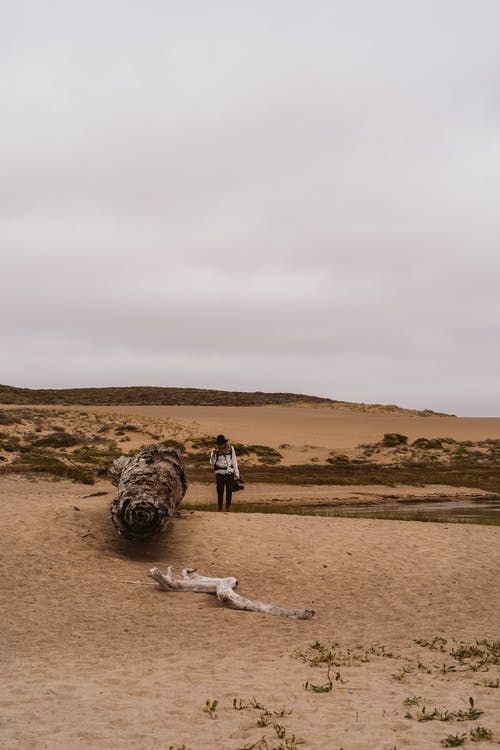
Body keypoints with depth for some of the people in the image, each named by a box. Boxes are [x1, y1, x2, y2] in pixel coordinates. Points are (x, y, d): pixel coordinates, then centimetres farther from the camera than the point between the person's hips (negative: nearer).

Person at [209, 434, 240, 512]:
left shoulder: (231, 449, 0)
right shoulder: (215, 450, -4)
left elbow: (234, 461, 7)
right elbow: (212, 462, -10)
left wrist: (237, 473, 6)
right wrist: (213, 454, -28)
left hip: (229, 473, 1)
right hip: (220, 473, -1)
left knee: (229, 491, -2)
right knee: (220, 491, -1)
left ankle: (228, 508, 9)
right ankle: (219, 508, 8)